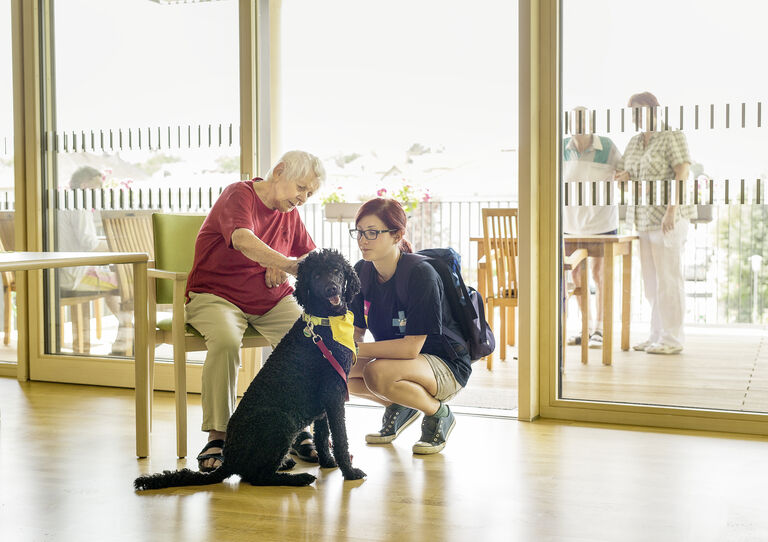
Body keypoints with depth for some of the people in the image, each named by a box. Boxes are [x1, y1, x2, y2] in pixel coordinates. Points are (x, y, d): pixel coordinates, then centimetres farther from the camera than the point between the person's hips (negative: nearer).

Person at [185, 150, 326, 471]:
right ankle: (217, 436, -24)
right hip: (215, 296, -5)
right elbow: (243, 240, -31)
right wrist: (287, 264, -45)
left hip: (272, 300, 6)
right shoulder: (239, 195, -11)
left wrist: (280, 269, -9)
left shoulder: (290, 213, 13)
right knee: (226, 341, -37)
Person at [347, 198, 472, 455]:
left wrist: (357, 350, -27)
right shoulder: (361, 272, -4)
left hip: (446, 366, -7)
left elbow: (411, 347, -28)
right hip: (397, 359, 7)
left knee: (377, 373, -34)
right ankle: (400, 407, 10)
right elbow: (356, 332, 1)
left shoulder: (420, 274, -25)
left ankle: (439, 413, -5)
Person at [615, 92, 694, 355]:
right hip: (644, 218, 8)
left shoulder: (672, 136, -7)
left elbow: (683, 172, -15)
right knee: (651, 279, 10)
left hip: (667, 217, -8)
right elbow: (621, 173, 15)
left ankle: (672, 340, -2)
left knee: (668, 278, -6)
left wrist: (671, 210, -23)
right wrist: (623, 176, -10)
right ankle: (657, 335, 17)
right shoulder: (635, 142, 16)